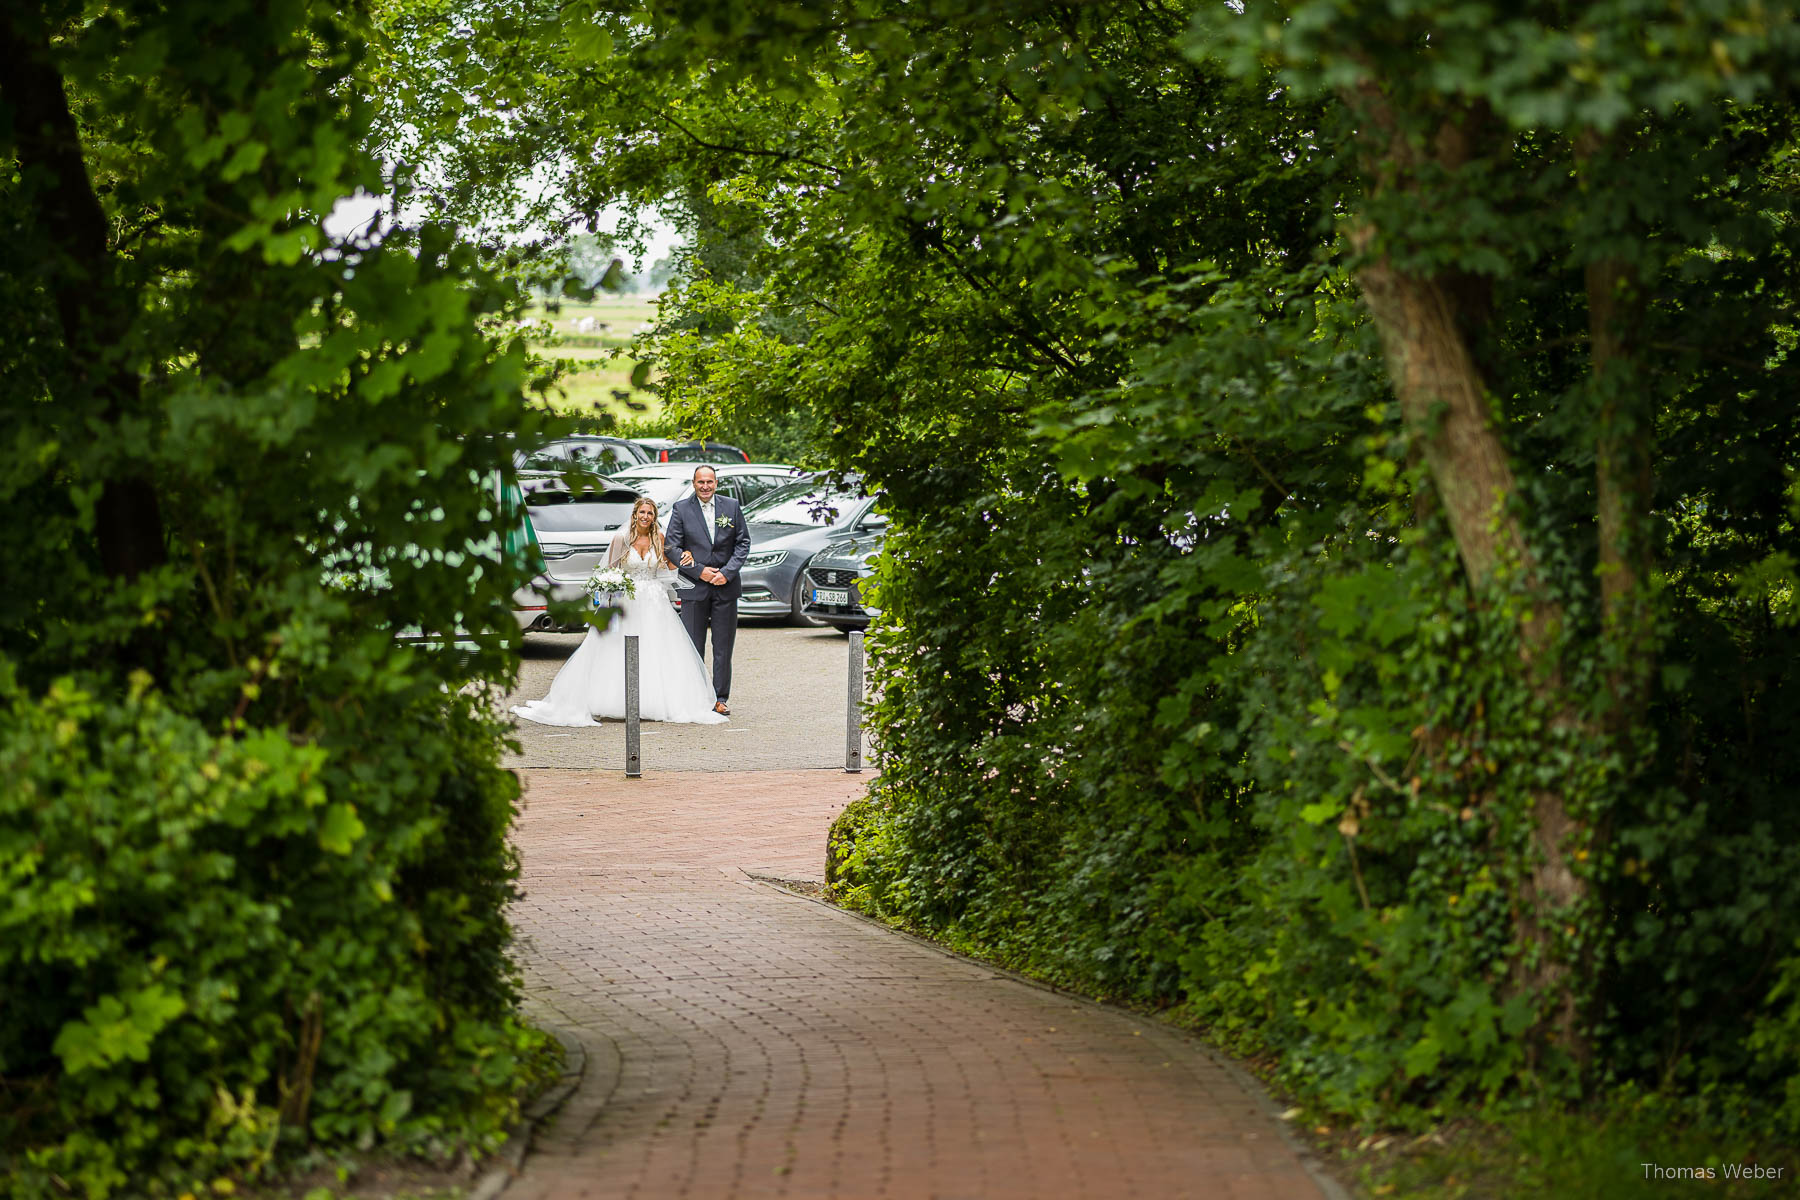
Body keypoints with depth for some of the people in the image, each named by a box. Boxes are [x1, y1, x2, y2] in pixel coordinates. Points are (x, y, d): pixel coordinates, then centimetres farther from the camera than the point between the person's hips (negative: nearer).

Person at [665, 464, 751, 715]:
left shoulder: (731, 506, 5)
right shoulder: (681, 509, 0)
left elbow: (743, 543, 4)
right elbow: (672, 547, -3)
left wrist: (727, 572, -9)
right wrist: (699, 571, -12)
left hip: (726, 586, 1)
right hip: (694, 589, -1)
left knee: (723, 647, 4)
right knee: (693, 646, 1)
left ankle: (721, 698, 10)